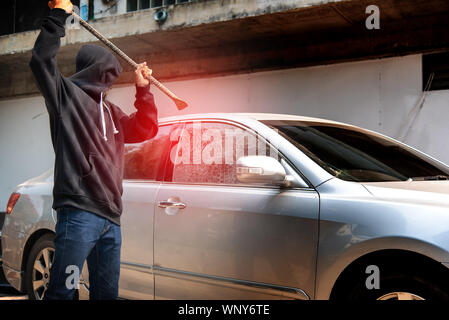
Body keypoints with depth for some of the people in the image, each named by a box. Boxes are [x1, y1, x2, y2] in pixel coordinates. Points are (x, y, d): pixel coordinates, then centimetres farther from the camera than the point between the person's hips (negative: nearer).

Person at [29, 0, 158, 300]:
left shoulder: (110, 112, 27)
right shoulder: (67, 95, 6)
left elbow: (145, 129, 30)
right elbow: (42, 60, -10)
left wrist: (143, 89, 23)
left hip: (111, 219, 7)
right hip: (79, 213, -7)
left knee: (106, 292, 10)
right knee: (62, 291, -10)